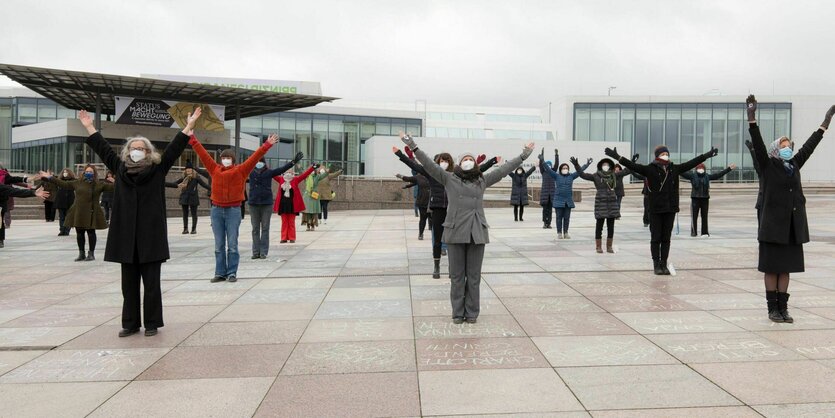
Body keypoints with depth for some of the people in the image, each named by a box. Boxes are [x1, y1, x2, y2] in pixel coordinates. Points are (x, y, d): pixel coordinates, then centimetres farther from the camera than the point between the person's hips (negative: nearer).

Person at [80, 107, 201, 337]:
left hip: (151, 236, -3)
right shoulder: (120, 168, 10)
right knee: (129, 284, 10)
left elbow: (174, 148, -1)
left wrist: (189, 126, -5)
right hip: (126, 236, 3)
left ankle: (152, 323, 11)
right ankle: (130, 323, 19)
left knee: (151, 283, 3)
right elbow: (103, 149, 19)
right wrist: (89, 127, 23)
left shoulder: (158, 169, 2)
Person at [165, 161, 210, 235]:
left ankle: (194, 229, 9)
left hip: (193, 198, -4)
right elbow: (174, 184, 12)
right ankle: (185, 229, 15)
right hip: (184, 198, 4)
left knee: (194, 214, 2)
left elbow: (204, 184, -10)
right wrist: (164, 183, 7)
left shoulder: (196, 178, -4)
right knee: (185, 214, 8)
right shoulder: (183, 178, 7)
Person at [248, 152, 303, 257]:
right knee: (255, 229, 6)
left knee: (265, 228, 3)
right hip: (253, 204, 2)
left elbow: (282, 169, -6)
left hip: (267, 204, -1)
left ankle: (263, 252, 7)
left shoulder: (269, 172, 1)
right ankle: (256, 252, 12)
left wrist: (293, 162, -16)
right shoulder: (251, 172, 5)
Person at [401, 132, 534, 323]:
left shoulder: (483, 180, 12)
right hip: (456, 232, -2)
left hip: (477, 233, 2)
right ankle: (458, 313, 16)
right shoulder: (449, 178, 5)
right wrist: (413, 147, -11)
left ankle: (472, 312, 18)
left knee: (474, 275, 7)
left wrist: (523, 156, 20)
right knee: (457, 275, 5)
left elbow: (504, 169, 17)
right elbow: (429, 165, -3)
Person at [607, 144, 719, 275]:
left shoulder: (675, 168, 8)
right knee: (656, 238, 3)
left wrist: (707, 155, 19)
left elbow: (691, 163, 17)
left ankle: (664, 264, 16)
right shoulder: (650, 169, -6)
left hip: (670, 209, 4)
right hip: (655, 209, -4)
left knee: (666, 238, 8)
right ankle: (656, 265, 10)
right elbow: (633, 165, -16)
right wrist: (617, 157, -26)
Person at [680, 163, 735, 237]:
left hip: (705, 199, 3)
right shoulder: (692, 176, 2)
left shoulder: (707, 176, 11)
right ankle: (693, 232, 1)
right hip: (695, 198, -3)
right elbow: (683, 173, -4)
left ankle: (705, 232, 10)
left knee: (704, 216, 5)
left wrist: (729, 169, 13)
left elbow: (719, 174, 14)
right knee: (694, 216, -4)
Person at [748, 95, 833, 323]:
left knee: (785, 268, 9)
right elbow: (757, 143, -14)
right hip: (773, 226, -5)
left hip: (793, 225, 5)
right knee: (771, 268, 2)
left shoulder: (794, 165, 12)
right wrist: (752, 115, -24)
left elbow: (810, 145, 21)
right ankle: (773, 309, 9)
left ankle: (783, 308, 16)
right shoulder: (767, 166, -3)